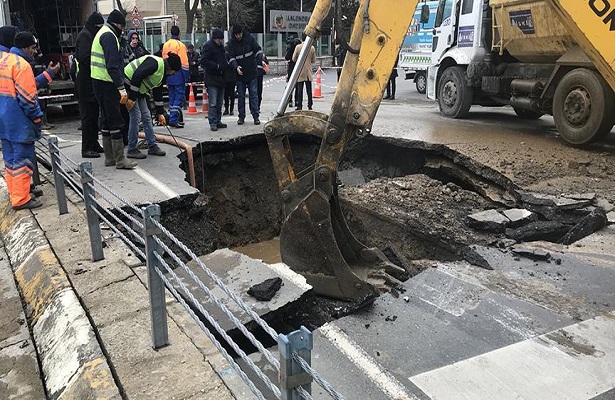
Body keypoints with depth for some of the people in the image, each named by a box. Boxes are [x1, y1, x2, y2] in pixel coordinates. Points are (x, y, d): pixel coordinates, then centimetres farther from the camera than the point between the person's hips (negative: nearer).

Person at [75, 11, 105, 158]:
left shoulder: (90, 35, 19)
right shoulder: (85, 36, -11)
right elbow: (84, 57, -22)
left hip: (92, 82, 10)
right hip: (86, 83, -10)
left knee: (94, 114, 13)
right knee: (88, 115, -6)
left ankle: (94, 144, 21)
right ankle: (87, 148, -2)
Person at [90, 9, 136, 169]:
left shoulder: (101, 34, 21)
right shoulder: (109, 36, -12)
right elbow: (112, 65, -22)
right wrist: (121, 88, -24)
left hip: (98, 82, 10)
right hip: (107, 84, -10)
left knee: (106, 119, 13)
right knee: (116, 121, -7)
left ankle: (109, 157, 20)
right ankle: (120, 159, -4)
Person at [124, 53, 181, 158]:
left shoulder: (162, 73, 11)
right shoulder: (155, 63, -19)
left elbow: (158, 93, 17)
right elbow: (137, 76, -27)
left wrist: (160, 113, 17)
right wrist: (131, 98, -25)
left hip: (139, 90, 10)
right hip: (129, 85, -10)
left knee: (146, 116, 9)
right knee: (136, 117, -9)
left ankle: (152, 146, 17)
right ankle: (131, 150, -1)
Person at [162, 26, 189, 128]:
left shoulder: (165, 45, 11)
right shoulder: (180, 45, -10)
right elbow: (184, 63, -14)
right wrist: (187, 76, -8)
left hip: (169, 76, 7)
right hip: (178, 75, -7)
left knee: (172, 98, 14)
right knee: (179, 97, -4)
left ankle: (174, 118, 19)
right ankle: (174, 119, -12)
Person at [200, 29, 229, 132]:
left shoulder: (221, 46, 16)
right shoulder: (208, 46, -9)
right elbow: (203, 61, -16)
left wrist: (225, 66, 10)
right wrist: (216, 66, -19)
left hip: (221, 78, 8)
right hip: (212, 79, -8)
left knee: (219, 102, 13)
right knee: (213, 103, -8)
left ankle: (218, 121, 21)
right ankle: (213, 123, -4)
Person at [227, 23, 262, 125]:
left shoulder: (250, 37, -2)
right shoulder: (232, 43, -2)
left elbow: (258, 50, 2)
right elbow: (231, 57, -6)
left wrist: (261, 61, -13)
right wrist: (236, 67, -24)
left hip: (252, 72, -1)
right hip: (240, 73, 1)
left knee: (254, 94, -1)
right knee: (241, 96, 5)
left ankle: (256, 116, 2)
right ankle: (241, 117, 13)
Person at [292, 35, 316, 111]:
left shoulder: (298, 47, -6)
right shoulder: (312, 47, 0)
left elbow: (294, 59, -2)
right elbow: (314, 60, 6)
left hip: (300, 71, -2)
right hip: (308, 71, 2)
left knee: (300, 89, 1)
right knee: (309, 89, 7)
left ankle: (299, 106, -1)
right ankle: (310, 106, 9)